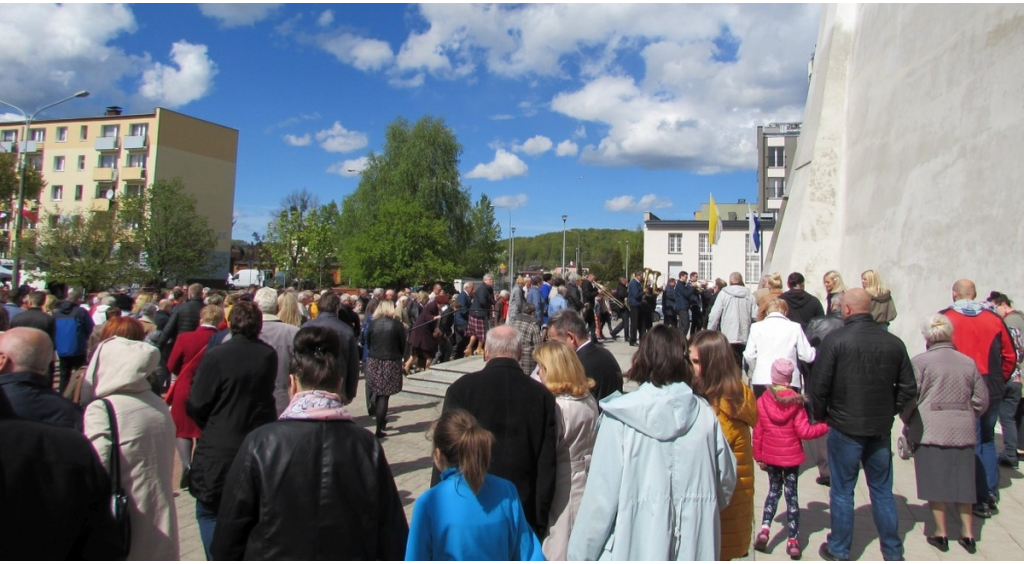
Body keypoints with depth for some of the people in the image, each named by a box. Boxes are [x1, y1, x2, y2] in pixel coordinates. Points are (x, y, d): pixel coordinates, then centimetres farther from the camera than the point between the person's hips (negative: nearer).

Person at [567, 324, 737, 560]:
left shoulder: (619, 418, -14)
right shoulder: (705, 414, -4)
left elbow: (600, 495, -13)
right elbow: (726, 481, 6)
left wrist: (580, 554, -2)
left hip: (633, 547, -3)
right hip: (695, 547, 4)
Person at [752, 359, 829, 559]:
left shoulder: (762, 401, -7)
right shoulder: (795, 401, -14)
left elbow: (757, 432, -3)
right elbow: (804, 431, -14)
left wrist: (758, 456, 8)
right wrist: (826, 426, -1)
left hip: (770, 456, 2)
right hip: (791, 456, -2)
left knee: (774, 490, 18)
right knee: (791, 494, 7)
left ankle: (765, 529, 5)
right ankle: (793, 541, 9)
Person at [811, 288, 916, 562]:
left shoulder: (835, 339, -14)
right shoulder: (893, 342, -1)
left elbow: (820, 385, -15)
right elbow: (908, 388, 2)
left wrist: (820, 415, 1)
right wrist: (888, 411, 13)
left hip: (845, 427, -4)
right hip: (881, 429, 4)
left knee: (842, 491, 9)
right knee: (882, 491, 17)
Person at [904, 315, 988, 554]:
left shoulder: (920, 361, -8)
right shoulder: (968, 362, 6)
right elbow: (982, 399, 10)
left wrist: (908, 420, 6)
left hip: (931, 431, -4)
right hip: (963, 431, 4)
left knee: (935, 481, 5)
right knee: (962, 480, 14)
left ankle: (941, 534, 13)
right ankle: (968, 533, 20)